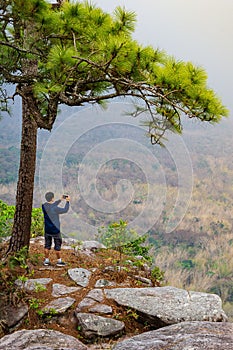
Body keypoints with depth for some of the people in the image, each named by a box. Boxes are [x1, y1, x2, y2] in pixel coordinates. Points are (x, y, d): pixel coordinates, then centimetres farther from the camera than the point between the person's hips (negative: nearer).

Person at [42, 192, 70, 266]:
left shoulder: (44, 206, -5)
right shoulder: (55, 209, -25)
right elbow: (65, 210, -11)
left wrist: (60, 200, 18)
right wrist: (67, 201, 0)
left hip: (47, 230, 6)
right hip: (55, 230, -5)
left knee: (47, 245, 14)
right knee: (57, 245, 8)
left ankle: (46, 261, 17)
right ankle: (59, 261, 16)